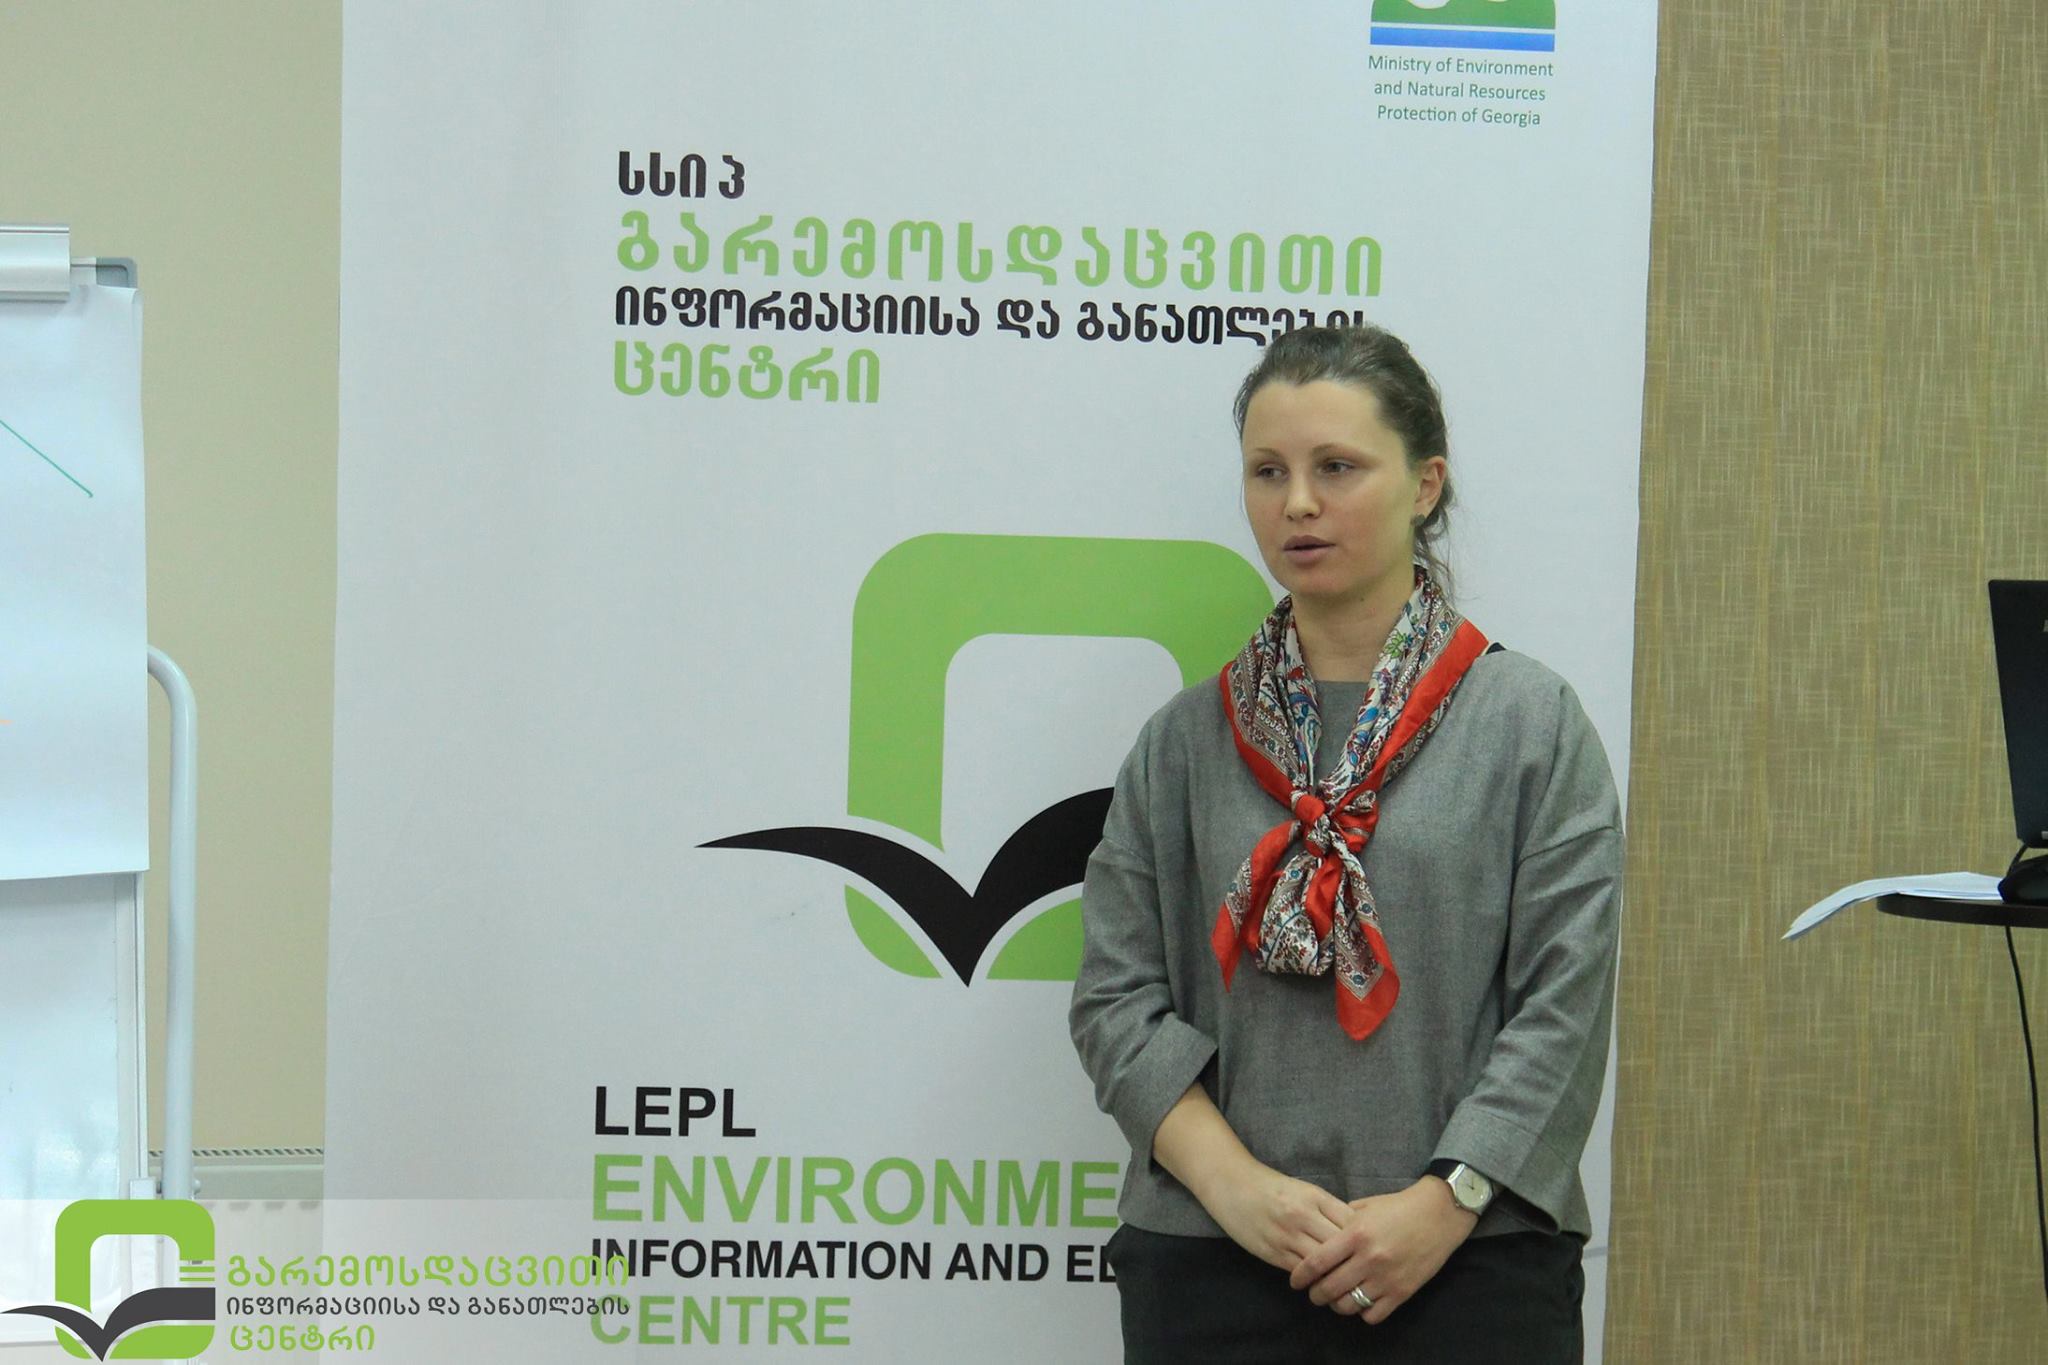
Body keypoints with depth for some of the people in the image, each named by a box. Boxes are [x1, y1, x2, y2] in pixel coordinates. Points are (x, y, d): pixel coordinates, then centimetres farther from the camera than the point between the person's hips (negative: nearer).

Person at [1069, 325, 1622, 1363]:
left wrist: (1445, 1202, -12)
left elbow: (1565, 999, -3)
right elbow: (1115, 993, 4)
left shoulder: (1533, 721, 3)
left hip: (1472, 1263, -2)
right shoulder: (1185, 740, 9)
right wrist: (1234, 1182, -9)